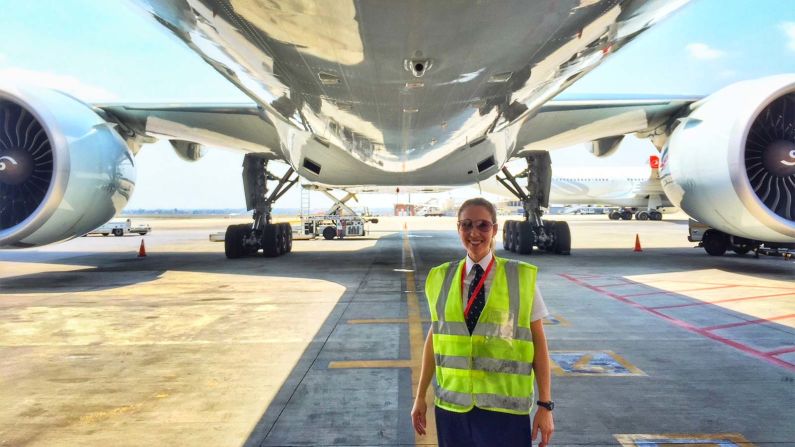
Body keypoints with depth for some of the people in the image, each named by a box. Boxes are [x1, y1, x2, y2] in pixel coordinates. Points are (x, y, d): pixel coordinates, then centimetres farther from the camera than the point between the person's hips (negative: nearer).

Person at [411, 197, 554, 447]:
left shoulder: (521, 277, -5)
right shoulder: (441, 278, 1)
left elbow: (538, 341, -2)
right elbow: (434, 336, 7)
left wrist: (545, 405, -3)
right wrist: (420, 397, 10)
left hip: (504, 409, -2)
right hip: (452, 406, 2)